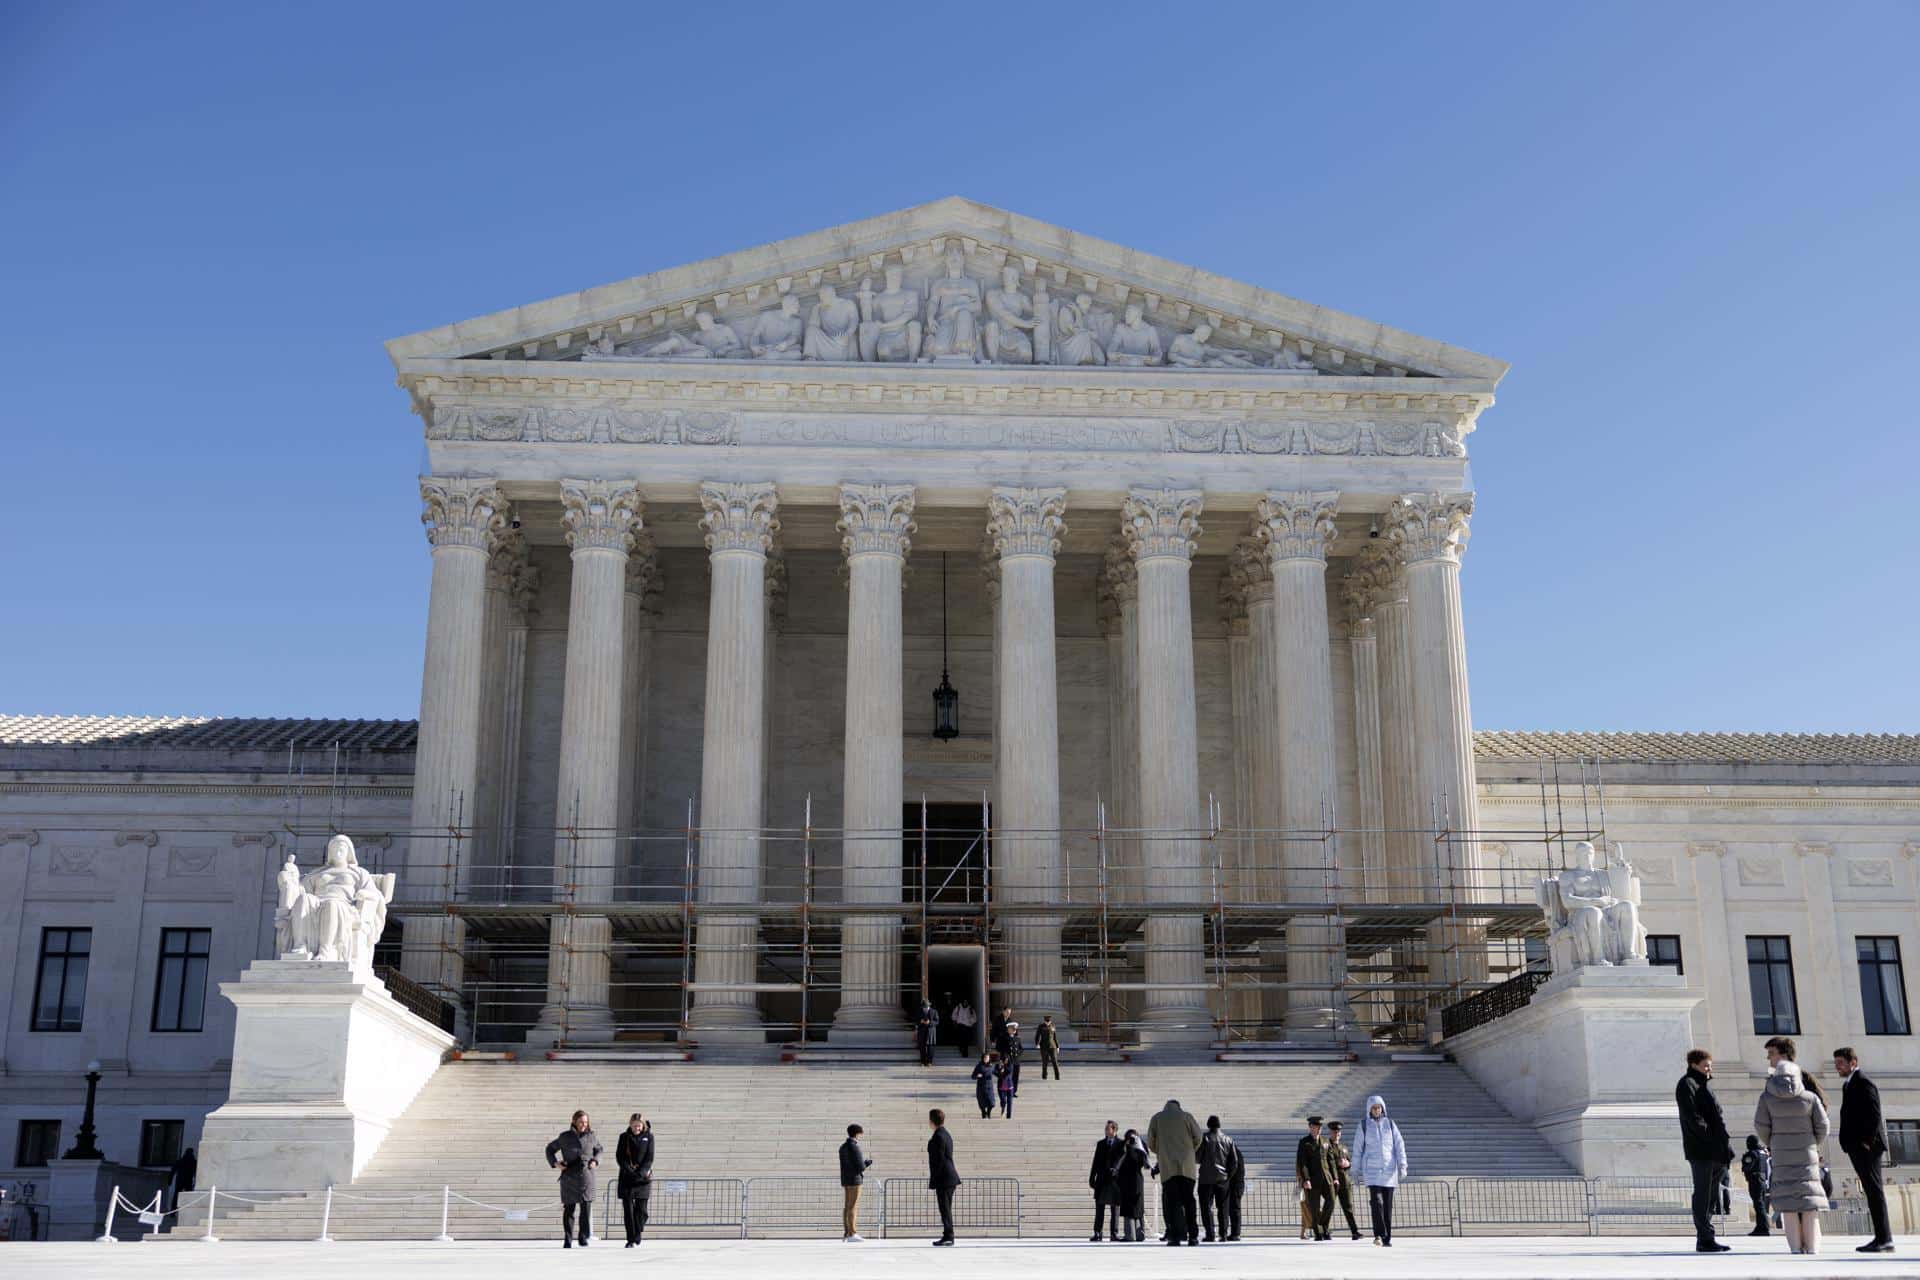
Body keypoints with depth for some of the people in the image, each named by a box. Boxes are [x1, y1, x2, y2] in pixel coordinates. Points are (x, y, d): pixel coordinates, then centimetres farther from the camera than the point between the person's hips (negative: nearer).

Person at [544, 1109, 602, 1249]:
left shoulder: (591, 1136, 6)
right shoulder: (565, 1137, 1)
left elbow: (599, 1149, 22)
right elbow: (550, 1148, 13)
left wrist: (595, 1161, 5)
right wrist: (554, 1163, -1)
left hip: (586, 1176, 1)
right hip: (569, 1176, -1)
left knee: (586, 1206, -6)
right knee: (568, 1208, 1)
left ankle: (585, 1237, 4)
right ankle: (567, 1241, 9)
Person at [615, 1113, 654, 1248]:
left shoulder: (648, 1137, 3)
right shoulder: (624, 1137, 5)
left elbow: (649, 1158, -2)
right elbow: (619, 1156, -1)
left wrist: (640, 1172, -15)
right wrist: (629, 1170, -14)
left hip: (643, 1177, 0)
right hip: (627, 1177, 0)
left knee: (641, 1209, -1)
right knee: (628, 1209, -3)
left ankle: (637, 1236, 16)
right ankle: (631, 1240, 1)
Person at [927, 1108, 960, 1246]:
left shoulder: (938, 1136, -15)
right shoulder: (946, 1134, 15)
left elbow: (939, 1160, -19)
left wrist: (933, 1181, -15)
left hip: (944, 1178, -10)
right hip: (951, 1177, 10)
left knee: (945, 1208, -6)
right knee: (946, 1209, 13)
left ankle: (948, 1236, -6)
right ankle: (948, 1236, 16)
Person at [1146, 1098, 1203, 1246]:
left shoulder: (1156, 1118, 10)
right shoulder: (1186, 1116, 8)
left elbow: (1150, 1143, 9)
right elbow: (1198, 1137, 3)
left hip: (1167, 1166, 0)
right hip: (1187, 1166, 0)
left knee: (1171, 1201, -2)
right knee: (1189, 1200, 5)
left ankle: (1174, 1236, -12)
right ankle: (1193, 1236, 0)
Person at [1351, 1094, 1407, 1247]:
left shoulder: (1390, 1123, 6)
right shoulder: (1364, 1124, 2)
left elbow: (1399, 1145, 4)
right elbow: (1357, 1148, 5)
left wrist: (1402, 1165, -7)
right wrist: (1357, 1170, 4)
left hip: (1389, 1169, 2)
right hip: (1371, 1169, -2)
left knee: (1387, 1204, 4)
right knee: (1376, 1201, -17)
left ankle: (1387, 1237, 10)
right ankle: (1379, 1234, -18)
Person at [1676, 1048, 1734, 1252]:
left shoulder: (1703, 1085, 23)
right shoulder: (1687, 1084, -5)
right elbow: (1692, 1117, -16)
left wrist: (1725, 1142, 12)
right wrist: (1709, 1136, -19)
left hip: (1715, 1151, 9)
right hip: (1701, 1150, -9)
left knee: (1711, 1196, 10)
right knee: (1703, 1195, -7)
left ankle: (1705, 1239, 15)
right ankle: (1705, 1239, -6)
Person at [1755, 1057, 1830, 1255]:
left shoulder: (1767, 1097, -2)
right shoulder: (1809, 1097, 0)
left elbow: (1760, 1125, -5)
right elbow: (1822, 1125, 1)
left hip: (1781, 1154, 0)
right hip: (1806, 1153, 0)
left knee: (1787, 1195, 1)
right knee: (1809, 1195, 4)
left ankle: (1795, 1246, -3)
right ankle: (1812, 1246, 1)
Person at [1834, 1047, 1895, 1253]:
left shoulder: (1863, 1083, -9)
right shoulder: (1850, 1084, 21)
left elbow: (1874, 1114, -17)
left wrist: (1867, 1142, -19)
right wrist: (1852, 1144, 15)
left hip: (1866, 1146, -10)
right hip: (1856, 1147, 10)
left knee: (1874, 1190, -9)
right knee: (1871, 1190, 9)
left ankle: (1884, 1239, -9)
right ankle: (1882, 1238, 11)